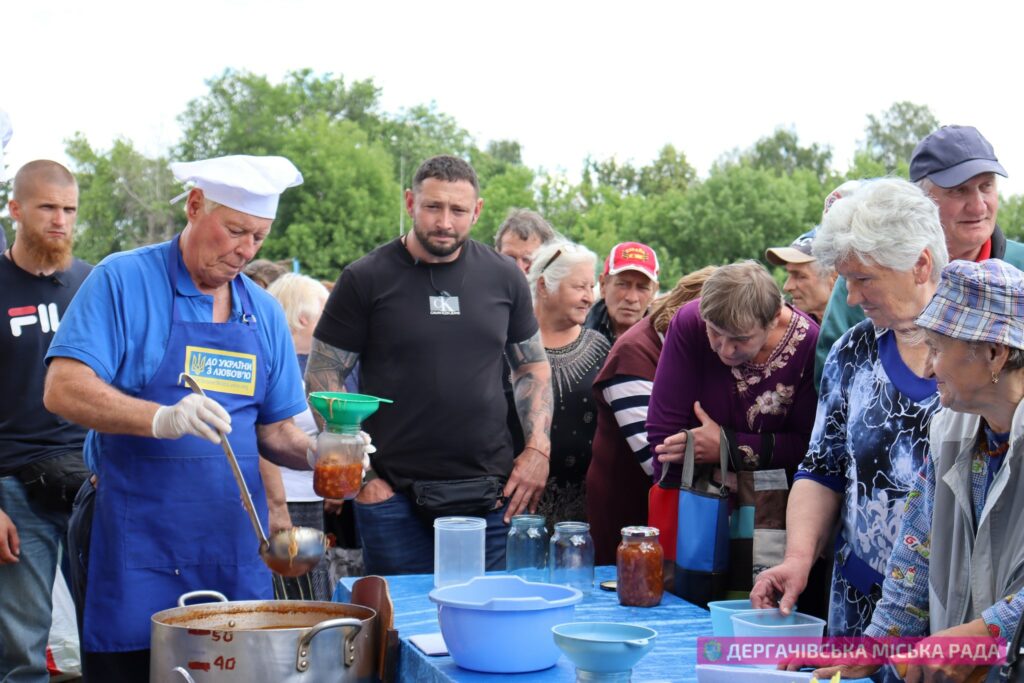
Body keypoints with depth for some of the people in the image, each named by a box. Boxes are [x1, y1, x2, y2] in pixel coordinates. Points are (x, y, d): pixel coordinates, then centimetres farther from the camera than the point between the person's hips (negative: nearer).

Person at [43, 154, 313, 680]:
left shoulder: (264, 313, 12)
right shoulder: (122, 281, -4)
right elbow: (63, 389, -14)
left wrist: (312, 452, -7)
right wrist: (161, 419, -29)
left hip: (236, 549, 5)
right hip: (136, 550, -4)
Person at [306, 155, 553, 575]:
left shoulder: (503, 277, 7)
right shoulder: (366, 280, -2)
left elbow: (533, 366, 17)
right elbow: (323, 377, -1)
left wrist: (538, 449, 3)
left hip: (491, 494, 3)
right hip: (394, 496, -2)